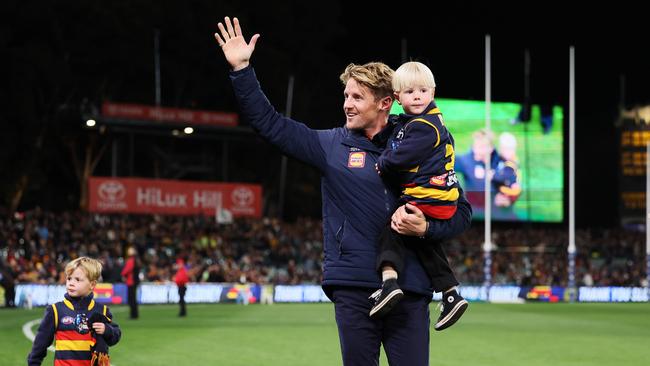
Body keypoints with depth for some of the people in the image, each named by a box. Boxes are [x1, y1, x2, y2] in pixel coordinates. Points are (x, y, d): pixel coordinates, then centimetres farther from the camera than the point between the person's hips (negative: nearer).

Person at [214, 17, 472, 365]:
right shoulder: (332, 145, 8)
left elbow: (461, 210, 9)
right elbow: (270, 122, 5)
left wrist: (425, 229, -10)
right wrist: (241, 70, -3)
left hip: (409, 290, -1)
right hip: (353, 289, 1)